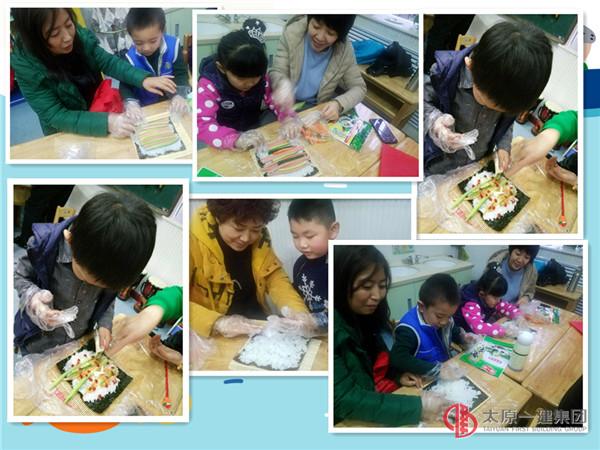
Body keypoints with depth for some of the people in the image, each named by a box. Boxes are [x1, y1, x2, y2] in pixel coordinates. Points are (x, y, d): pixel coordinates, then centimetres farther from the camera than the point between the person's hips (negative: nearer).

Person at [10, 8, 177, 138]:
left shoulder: (81, 37, -17)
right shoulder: (26, 66, -28)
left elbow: (108, 62, -7)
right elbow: (55, 116, -29)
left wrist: (143, 79, -26)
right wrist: (105, 123, -41)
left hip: (99, 108, 5)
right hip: (66, 134, -5)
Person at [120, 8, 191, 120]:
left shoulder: (173, 46, -13)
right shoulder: (130, 57, -13)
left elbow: (181, 74, -7)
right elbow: (125, 86, -9)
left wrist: (180, 95, -28)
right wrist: (131, 103, -32)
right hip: (145, 109, -1)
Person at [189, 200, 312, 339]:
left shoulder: (259, 238, -2)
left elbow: (274, 276, 3)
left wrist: (297, 311, -16)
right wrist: (217, 323, -35)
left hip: (257, 325, 4)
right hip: (210, 337, -4)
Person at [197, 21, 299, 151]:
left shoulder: (260, 77, -10)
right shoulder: (209, 85, -22)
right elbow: (203, 124, -32)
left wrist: (288, 117, -26)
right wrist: (236, 140, -49)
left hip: (254, 133, 4)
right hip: (225, 146, -3)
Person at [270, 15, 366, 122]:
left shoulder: (345, 50, -16)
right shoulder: (292, 33, -17)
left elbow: (359, 88, -8)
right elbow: (276, 72, -14)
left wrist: (338, 104, -29)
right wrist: (283, 84, -39)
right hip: (287, 104, -1)